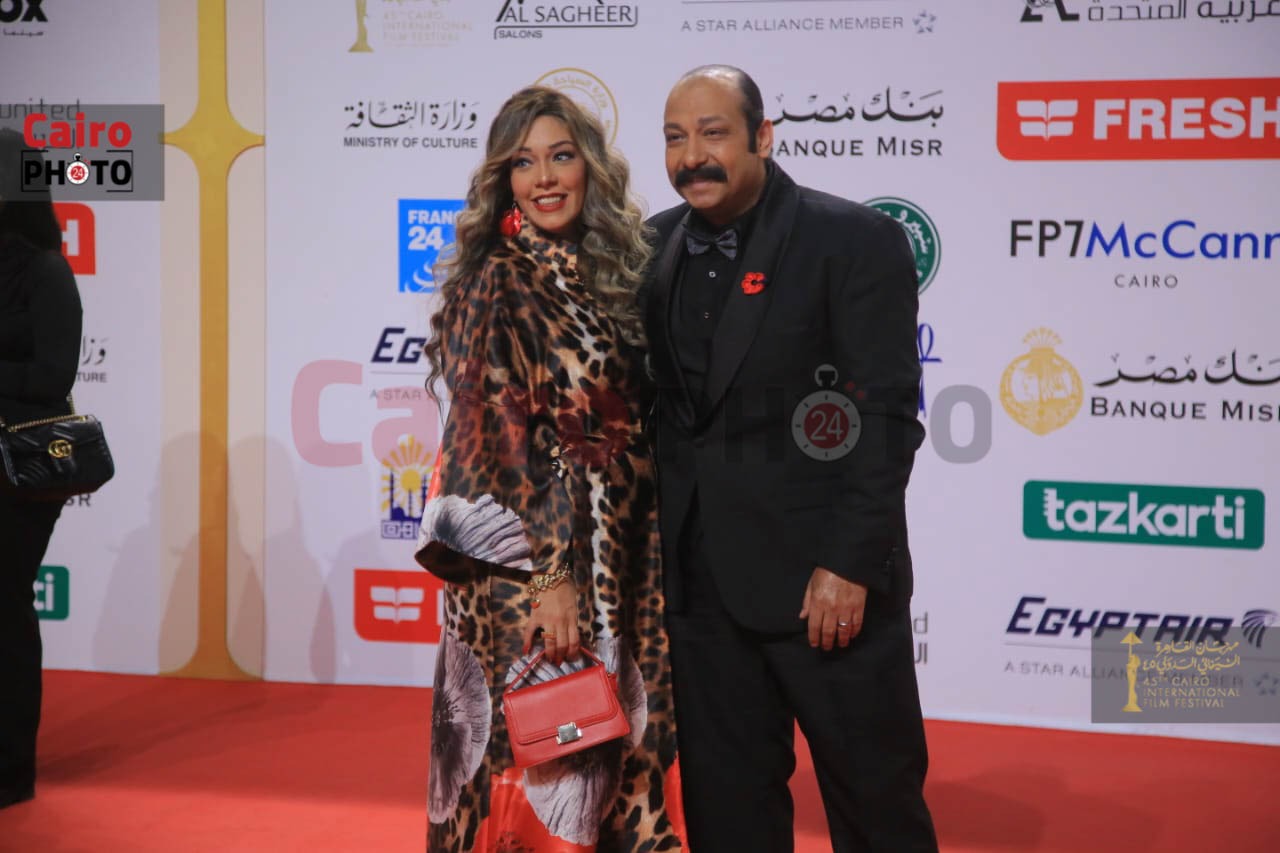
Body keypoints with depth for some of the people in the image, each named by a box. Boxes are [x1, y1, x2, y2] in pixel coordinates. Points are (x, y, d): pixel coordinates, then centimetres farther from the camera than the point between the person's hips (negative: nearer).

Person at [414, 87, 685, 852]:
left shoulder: (609, 272, 10)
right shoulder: (497, 281, -9)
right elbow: (496, 439, -15)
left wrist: (632, 564, 11)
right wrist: (549, 575, -19)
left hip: (617, 567, 7)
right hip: (531, 567, -7)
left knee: (610, 756, 12)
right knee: (541, 761, 0)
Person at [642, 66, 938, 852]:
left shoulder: (856, 240, -9)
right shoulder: (657, 246, 8)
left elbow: (884, 416, -13)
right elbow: (651, 404, 13)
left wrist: (850, 565, -17)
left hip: (825, 577, -5)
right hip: (700, 577, 5)